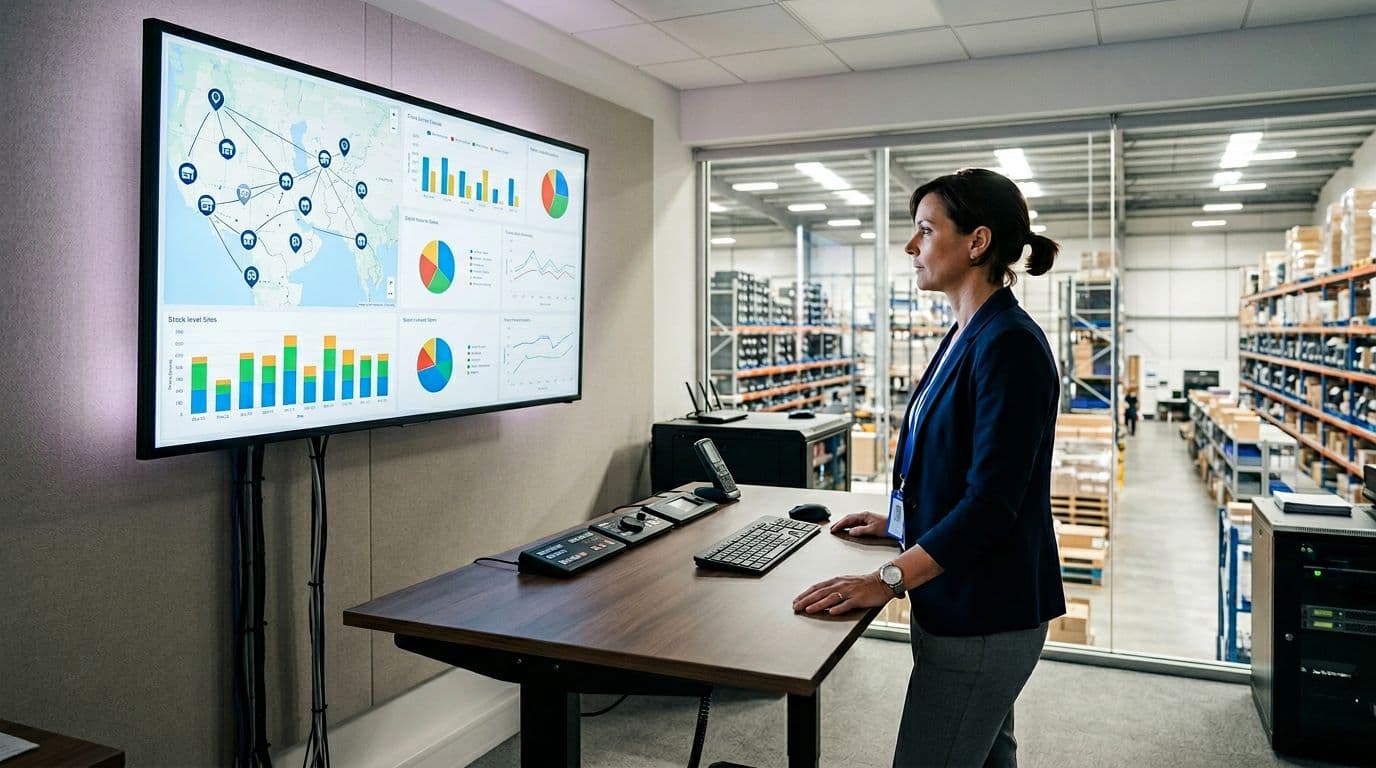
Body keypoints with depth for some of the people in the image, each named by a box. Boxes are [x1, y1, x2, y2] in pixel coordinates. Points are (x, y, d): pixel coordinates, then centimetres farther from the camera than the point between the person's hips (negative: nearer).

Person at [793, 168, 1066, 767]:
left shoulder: (1010, 346, -21)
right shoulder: (965, 337, 9)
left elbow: (991, 501, -25)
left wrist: (888, 580, -25)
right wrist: (899, 521, 19)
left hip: (983, 612, -10)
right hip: (966, 603, 10)